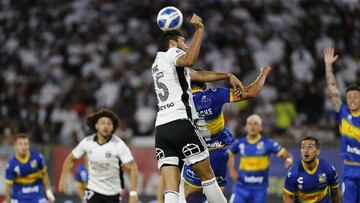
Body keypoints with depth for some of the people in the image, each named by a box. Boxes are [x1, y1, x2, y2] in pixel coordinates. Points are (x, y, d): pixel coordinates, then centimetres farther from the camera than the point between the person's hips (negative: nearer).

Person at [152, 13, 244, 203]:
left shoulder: (158, 63, 30)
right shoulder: (172, 54, 4)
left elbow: (198, 74, 36)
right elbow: (188, 60, -23)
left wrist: (228, 76, 39)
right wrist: (199, 30, -18)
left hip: (161, 128, 7)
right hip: (181, 123, -7)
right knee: (207, 175, 5)